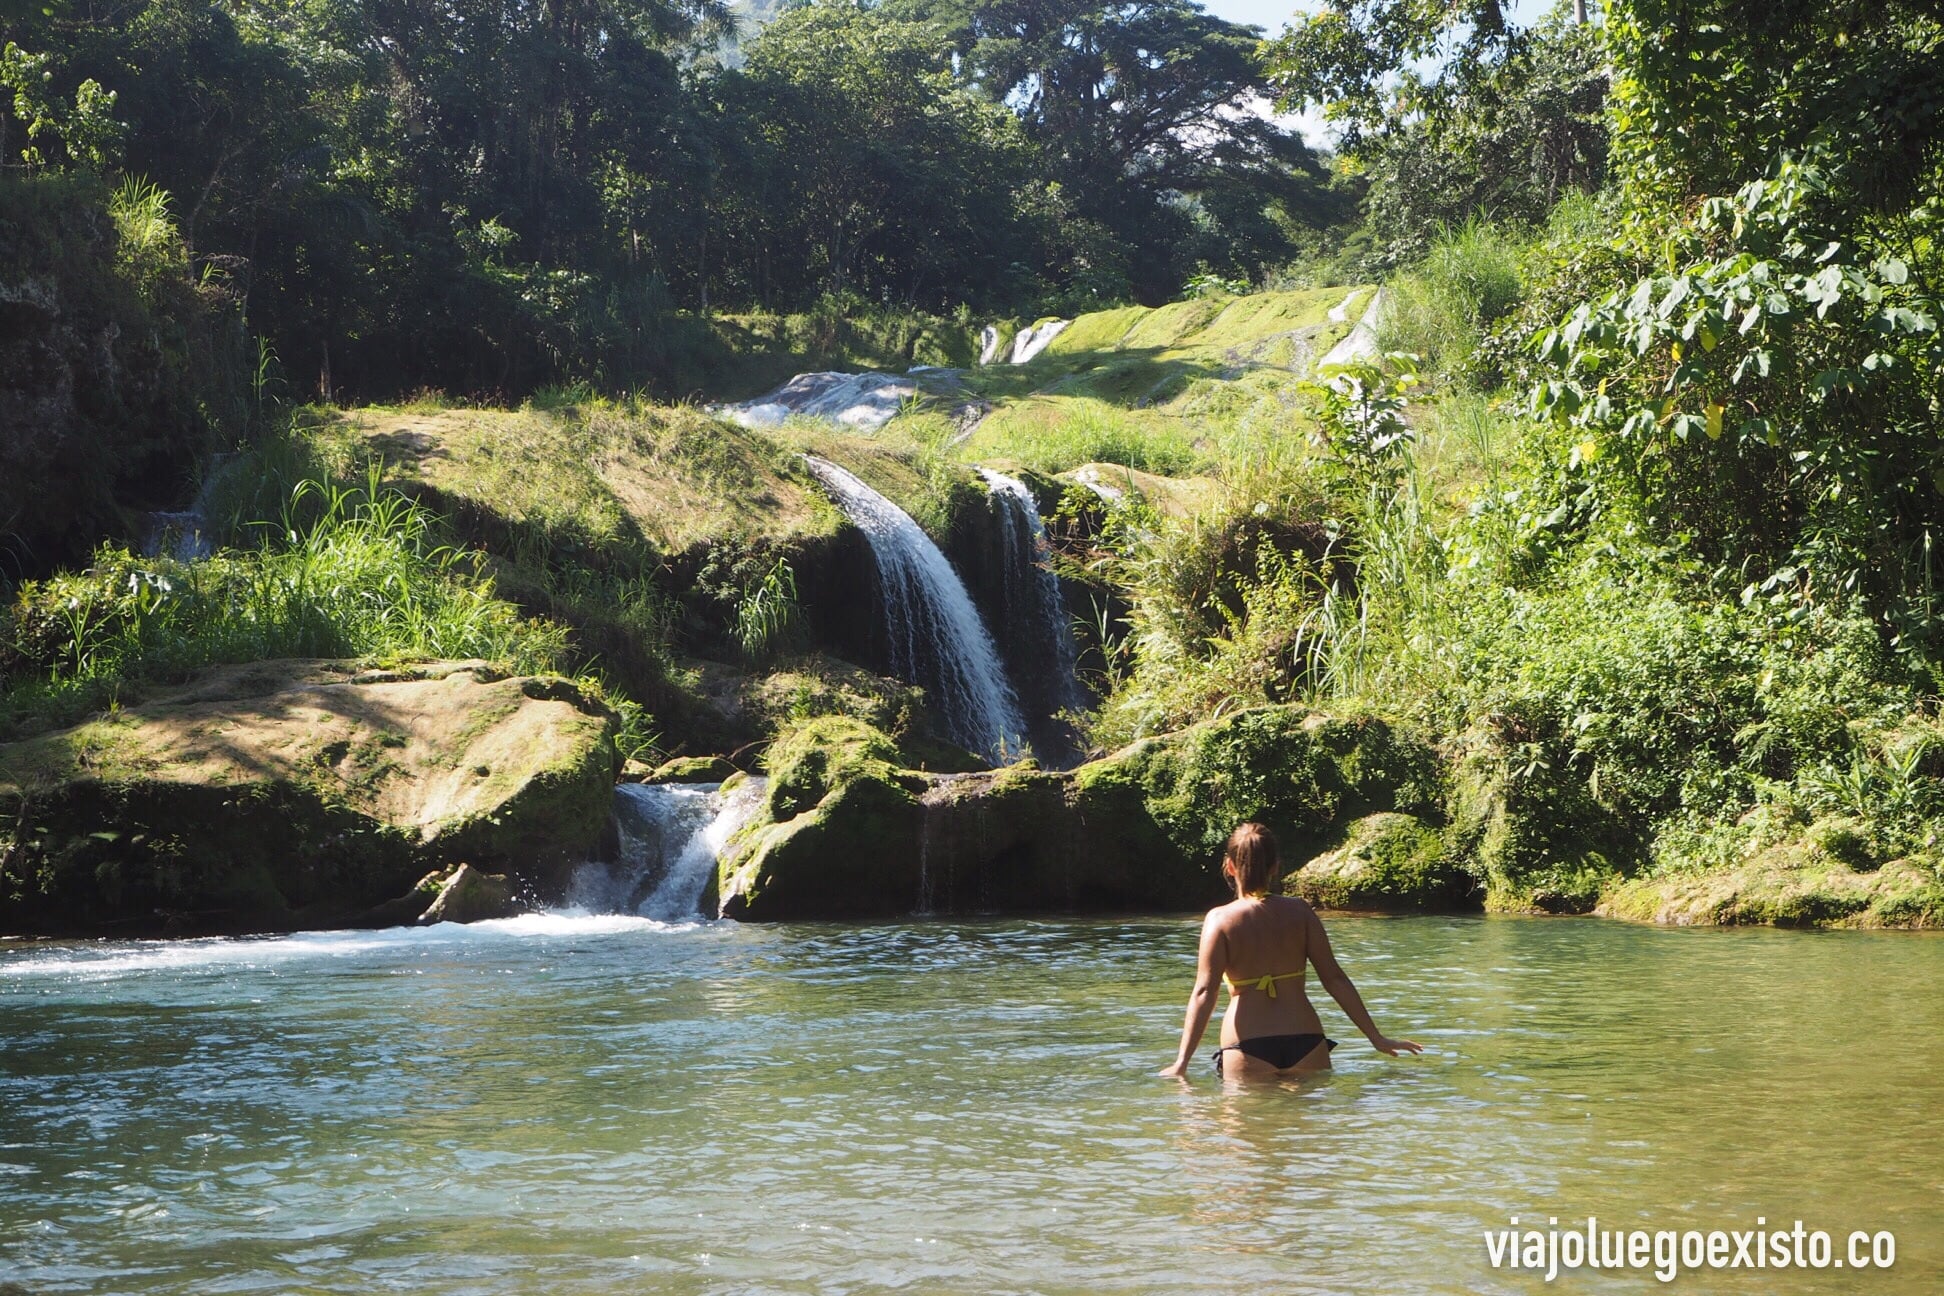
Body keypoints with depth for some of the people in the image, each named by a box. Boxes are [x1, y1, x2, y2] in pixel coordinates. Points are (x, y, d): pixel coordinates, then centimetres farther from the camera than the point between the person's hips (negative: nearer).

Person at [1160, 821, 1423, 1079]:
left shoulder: (1220, 919, -3)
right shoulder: (1300, 912, 5)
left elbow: (1204, 992, -10)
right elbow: (1334, 978, 3)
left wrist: (1182, 1062, -12)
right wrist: (1376, 1037, 8)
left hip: (1248, 1049, -2)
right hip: (1304, 1041, 2)